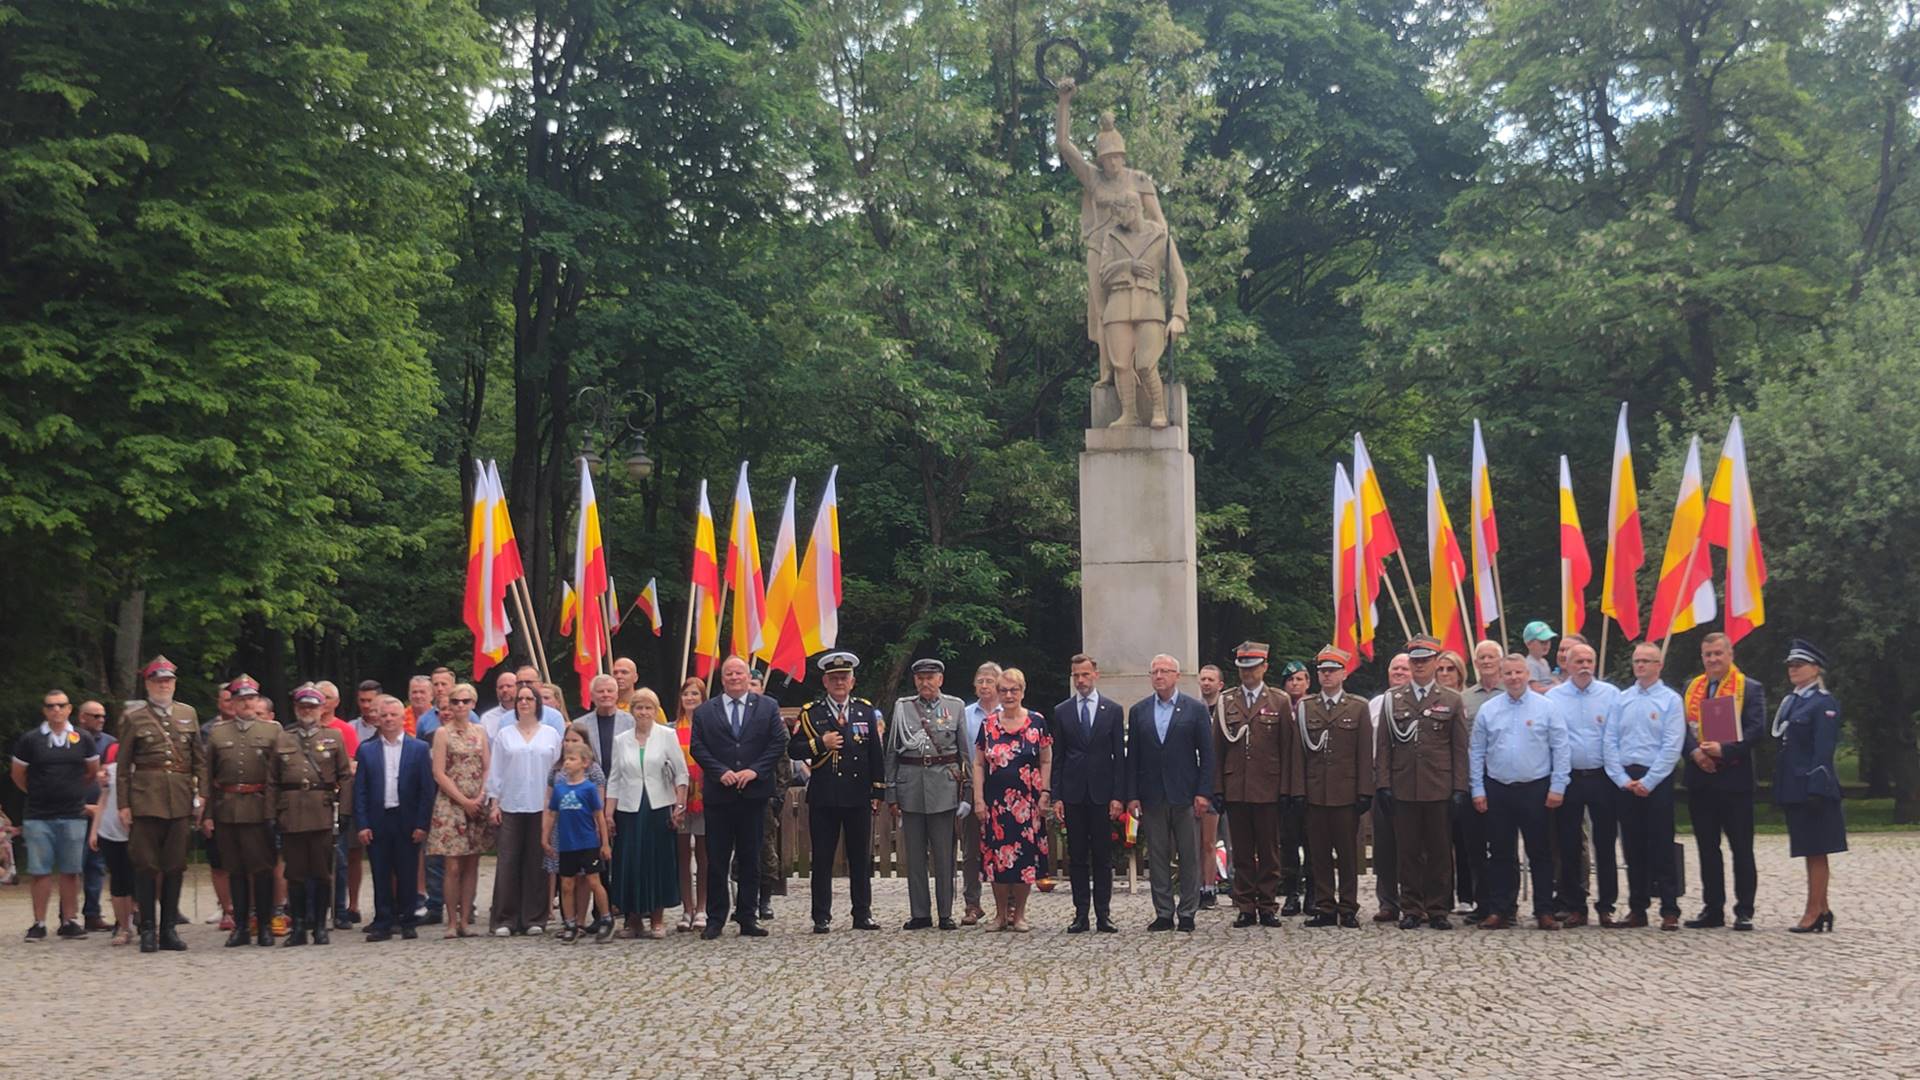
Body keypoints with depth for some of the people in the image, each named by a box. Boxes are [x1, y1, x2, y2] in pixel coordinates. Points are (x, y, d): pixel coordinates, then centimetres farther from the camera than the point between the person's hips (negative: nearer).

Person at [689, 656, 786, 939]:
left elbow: (778, 743, 1)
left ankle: (748, 918, 10)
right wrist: (721, 772, -11)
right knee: (717, 860, 1)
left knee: (750, 859, 5)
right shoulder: (704, 711, 8)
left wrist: (755, 770, -10)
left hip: (754, 793, 0)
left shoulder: (767, 707, 7)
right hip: (719, 795, 0)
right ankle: (715, 919, 6)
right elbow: (698, 748, 2)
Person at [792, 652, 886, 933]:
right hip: (823, 797, -1)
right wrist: (820, 744, -16)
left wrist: (878, 792, 3)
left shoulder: (867, 711, 9)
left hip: (859, 795, 2)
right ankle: (822, 918, 6)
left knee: (861, 858, 6)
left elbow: (877, 753, 8)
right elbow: (793, 750, 0)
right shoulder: (810, 713, 4)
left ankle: (862, 915, 14)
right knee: (822, 859, 1)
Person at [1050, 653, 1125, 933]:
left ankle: (1103, 913, 5)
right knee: (1077, 856, 3)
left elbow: (1120, 756, 2)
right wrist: (1056, 796, -1)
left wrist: (1118, 796, -5)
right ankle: (1081, 913, 7)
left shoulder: (1113, 710, 5)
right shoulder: (1061, 712, 7)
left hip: (1102, 793, -1)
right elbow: (1057, 758, 7)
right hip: (1073, 794, 1)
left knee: (1103, 856, 1)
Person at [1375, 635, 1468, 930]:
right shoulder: (1392, 699, 10)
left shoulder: (1451, 701, 8)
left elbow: (1460, 749, 5)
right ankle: (1411, 909, 9)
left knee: (1440, 852, 3)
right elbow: (1383, 746, 8)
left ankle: (1437, 910, 10)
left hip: (1439, 789, -1)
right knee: (1408, 852, 3)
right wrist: (1383, 784, -1)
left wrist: (1459, 789, -2)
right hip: (1403, 789, 1)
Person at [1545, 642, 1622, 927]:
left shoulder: (1610, 694, 4)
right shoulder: (1553, 697, 4)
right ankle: (1573, 906, 12)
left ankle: (1606, 906, 11)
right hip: (1568, 778, 0)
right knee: (1568, 846, 4)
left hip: (1602, 778, 0)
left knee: (1606, 845, 3)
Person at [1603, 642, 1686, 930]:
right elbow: (1610, 742, 6)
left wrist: (1647, 782, -13)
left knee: (1661, 847, -4)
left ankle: (1670, 911, -1)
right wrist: (1623, 779, -5)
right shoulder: (1621, 700, 10)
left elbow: (1672, 747, -8)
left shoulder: (1670, 700, -1)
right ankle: (1637, 909, 13)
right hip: (1625, 780, 4)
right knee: (1633, 847, 7)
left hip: (1656, 781, -4)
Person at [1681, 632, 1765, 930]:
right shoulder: (1691, 688, 13)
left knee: (1741, 848, -1)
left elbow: (1756, 729, -10)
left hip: (1734, 778, -4)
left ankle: (1744, 911, 4)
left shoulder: (1750, 689, -1)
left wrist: (1724, 750, -21)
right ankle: (1712, 908, 15)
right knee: (1707, 847, 9)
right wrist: (1694, 752, -13)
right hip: (1699, 778, 5)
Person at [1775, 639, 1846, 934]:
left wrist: (1816, 789, -21)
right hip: (1793, 789, 8)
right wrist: (1780, 788, 15)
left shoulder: (1824, 704, -8)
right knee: (1810, 851, 12)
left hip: (1812, 788, -8)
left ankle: (1814, 913, -4)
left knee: (1815, 851, -5)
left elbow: (1824, 750, -15)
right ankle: (1822, 909, 17)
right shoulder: (1789, 703, 17)